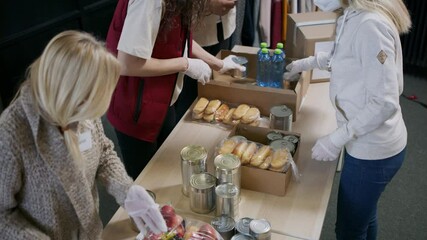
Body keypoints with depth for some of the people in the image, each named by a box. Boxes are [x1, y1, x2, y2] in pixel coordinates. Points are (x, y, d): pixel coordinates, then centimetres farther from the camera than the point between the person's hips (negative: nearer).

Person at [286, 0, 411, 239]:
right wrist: (307, 63, 26)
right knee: (363, 217, 27)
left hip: (372, 149, -9)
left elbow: (384, 103, -28)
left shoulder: (370, 25, -27)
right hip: (370, 143, 9)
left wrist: (336, 139, -25)